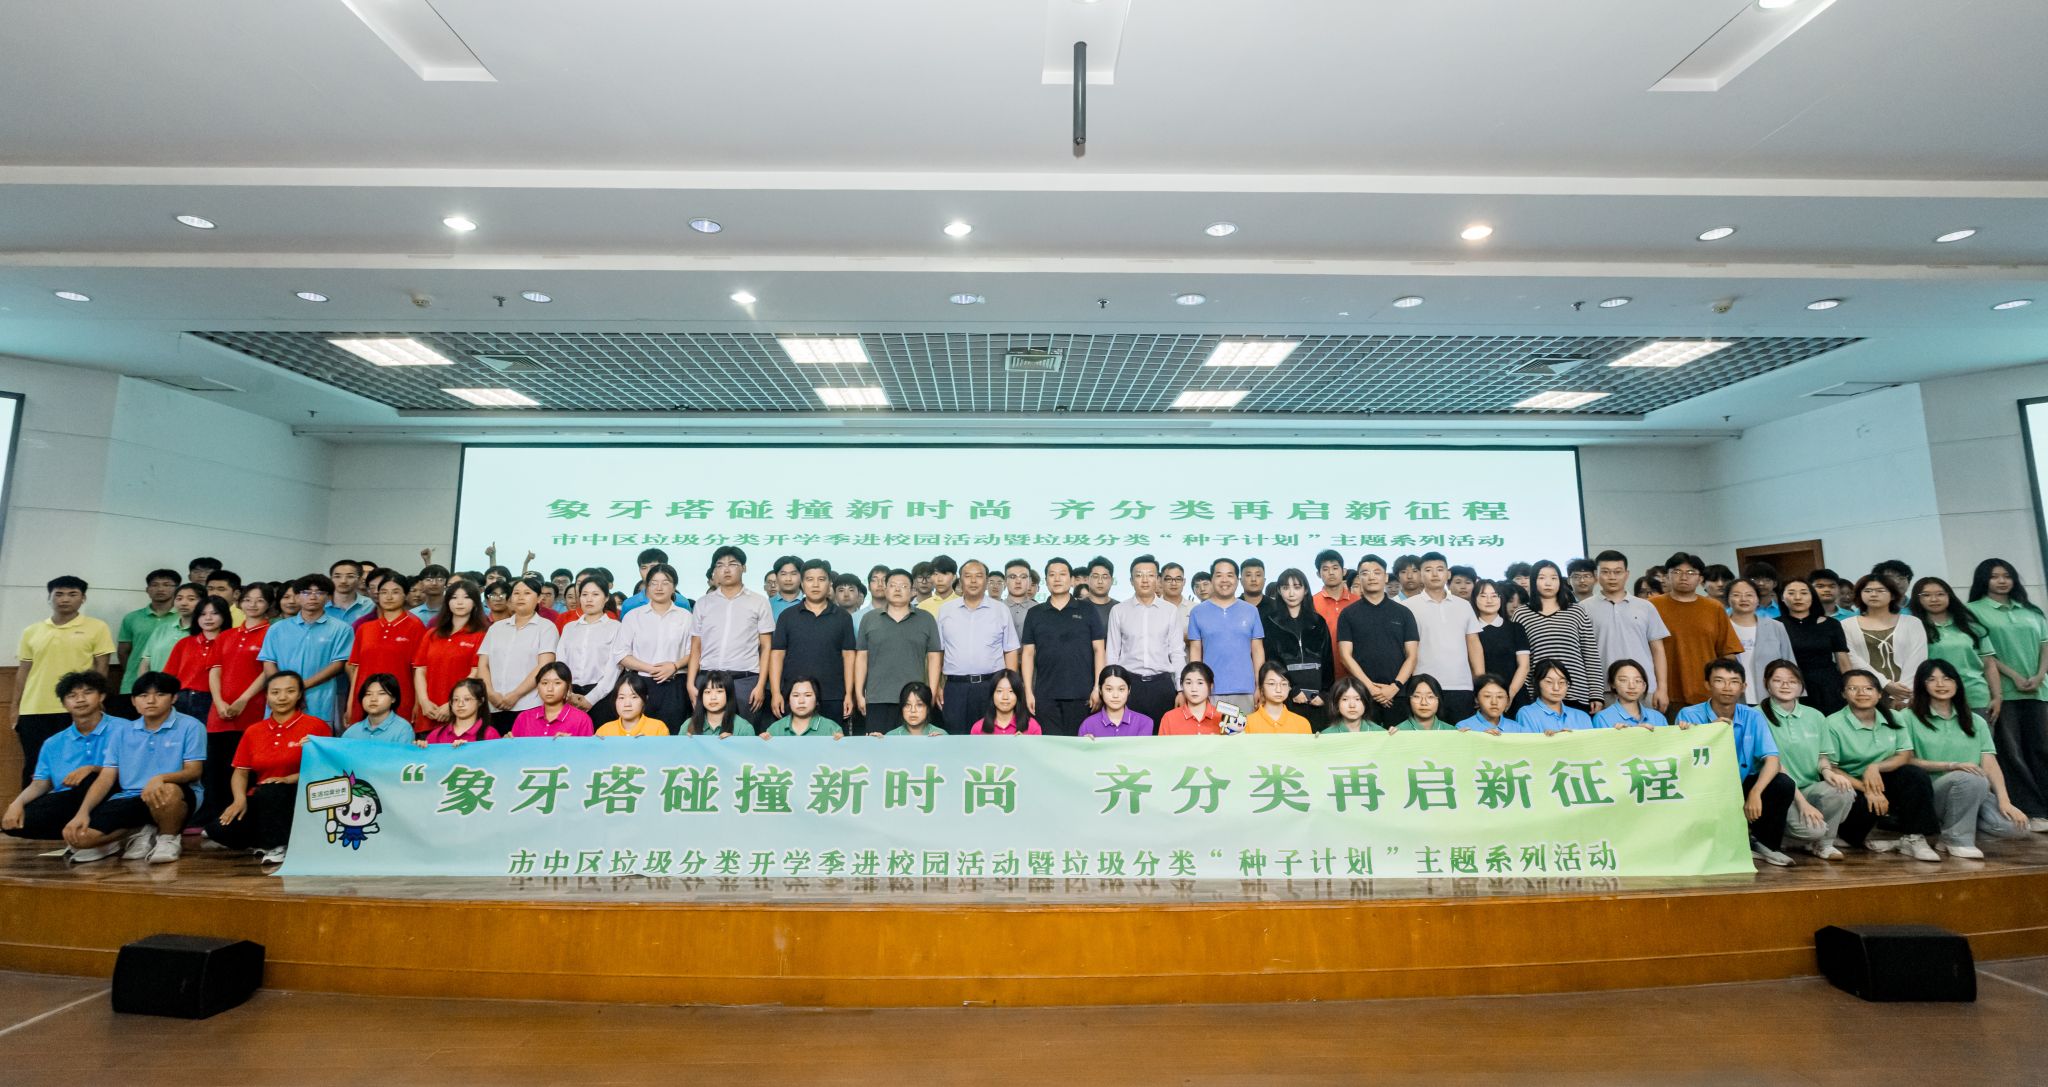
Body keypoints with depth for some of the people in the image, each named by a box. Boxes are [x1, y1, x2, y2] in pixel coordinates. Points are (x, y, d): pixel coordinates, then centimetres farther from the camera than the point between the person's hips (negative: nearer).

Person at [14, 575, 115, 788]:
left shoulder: (97, 628, 2)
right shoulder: (31, 631, 12)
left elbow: (101, 668, 0)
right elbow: (23, 671, 14)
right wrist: (16, 709, 10)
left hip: (76, 711, -3)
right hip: (33, 711, 3)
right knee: (33, 769, 7)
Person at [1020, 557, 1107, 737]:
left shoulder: (1088, 611, 5)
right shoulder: (1034, 614, 8)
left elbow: (1099, 650, 2)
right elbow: (1028, 653, 7)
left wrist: (1098, 687, -5)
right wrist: (1028, 691, 0)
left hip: (1081, 694, -1)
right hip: (1045, 695, 1)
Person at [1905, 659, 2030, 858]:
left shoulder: (1976, 722, 15)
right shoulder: (1911, 718, 2)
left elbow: (1991, 765, 4)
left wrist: (2004, 801, -10)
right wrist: (1952, 765, -17)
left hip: (1974, 794, 4)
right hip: (1931, 794, -4)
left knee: (2014, 826, -24)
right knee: (1970, 779, -35)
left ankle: (1952, 825, 5)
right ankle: (1957, 839, -14)